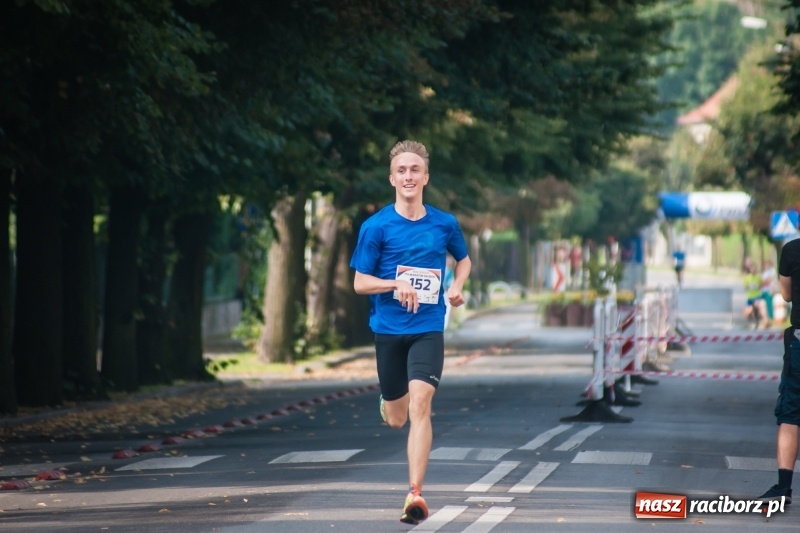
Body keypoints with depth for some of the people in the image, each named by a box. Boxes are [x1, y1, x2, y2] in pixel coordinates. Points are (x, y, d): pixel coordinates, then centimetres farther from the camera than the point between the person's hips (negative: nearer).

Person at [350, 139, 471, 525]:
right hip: (388, 329, 0)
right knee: (396, 419, 11)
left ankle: (415, 493, -21)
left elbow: (463, 259, 22)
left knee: (419, 404, -19)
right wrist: (396, 284, -20)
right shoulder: (376, 227, -4)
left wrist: (457, 287, 1)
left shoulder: (445, 224, 3)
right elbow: (360, 283, -2)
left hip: (428, 329, 0)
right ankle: (388, 402, 51)